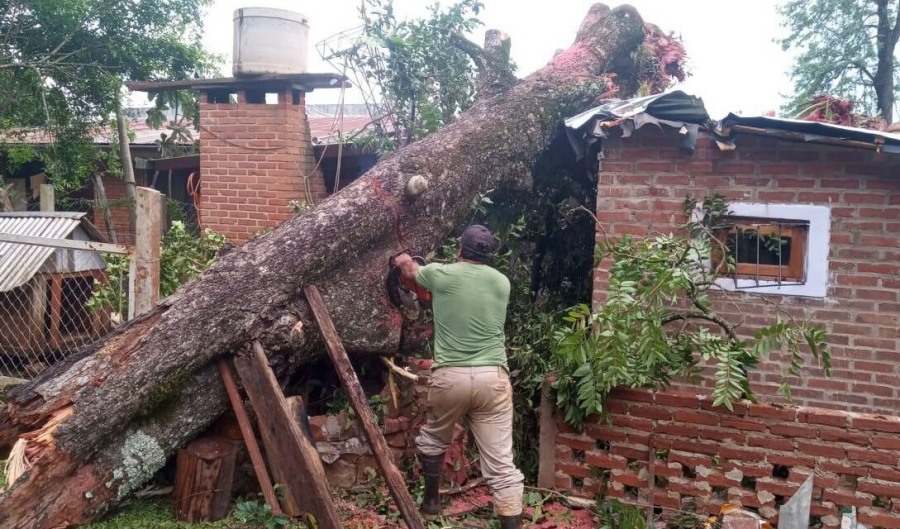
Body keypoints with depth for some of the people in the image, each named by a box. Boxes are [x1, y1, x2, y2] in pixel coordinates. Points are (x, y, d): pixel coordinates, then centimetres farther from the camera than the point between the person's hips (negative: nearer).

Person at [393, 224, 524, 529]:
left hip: (450, 377, -1)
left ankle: (431, 503, 42)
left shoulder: (441, 275, 1)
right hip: (493, 378, 1)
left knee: (432, 441, 27)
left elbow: (409, 269, 23)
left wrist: (402, 260, 48)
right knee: (500, 463, 1)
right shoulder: (502, 282, 10)